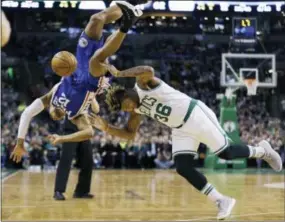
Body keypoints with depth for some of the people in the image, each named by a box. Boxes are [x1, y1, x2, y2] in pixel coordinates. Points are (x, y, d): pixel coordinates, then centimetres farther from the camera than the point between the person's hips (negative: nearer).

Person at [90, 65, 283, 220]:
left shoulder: (144, 84, -16)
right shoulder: (137, 111, 9)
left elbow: (149, 70, -40)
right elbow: (130, 134, 13)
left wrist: (119, 73, -34)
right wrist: (106, 127, -1)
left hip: (196, 115, -8)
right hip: (180, 129, 8)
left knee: (226, 153, -4)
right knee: (183, 168, -5)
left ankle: (262, 151, 25)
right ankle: (222, 201, 3)